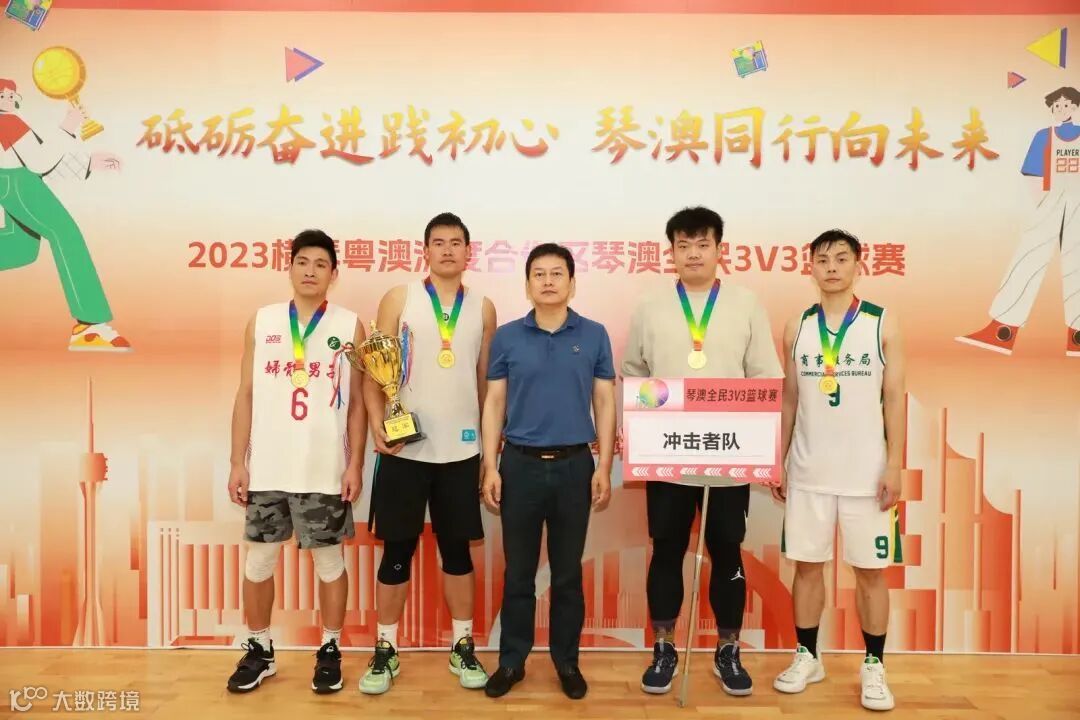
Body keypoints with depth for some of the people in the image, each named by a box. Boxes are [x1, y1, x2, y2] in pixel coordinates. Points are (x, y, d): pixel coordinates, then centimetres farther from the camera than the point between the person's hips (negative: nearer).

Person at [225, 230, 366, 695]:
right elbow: (246, 396, 6)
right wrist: (238, 462, 1)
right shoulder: (261, 323, 5)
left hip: (324, 469, -2)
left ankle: (329, 651, 25)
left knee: (328, 559, 9)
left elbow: (356, 403, 0)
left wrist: (355, 465, -5)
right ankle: (259, 651, 29)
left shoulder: (349, 326, 0)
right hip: (267, 467, 2)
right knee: (259, 559, 11)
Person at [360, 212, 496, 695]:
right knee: (398, 550, 7)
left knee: (457, 548, 11)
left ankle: (462, 646, 25)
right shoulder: (399, 299, 1)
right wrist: (377, 423, -16)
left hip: (460, 449, 2)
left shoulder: (483, 308, 7)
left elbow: (486, 380, 11)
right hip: (405, 447, -1)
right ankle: (386, 650, 21)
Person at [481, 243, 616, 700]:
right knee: (518, 572, 11)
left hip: (574, 465, 0)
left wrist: (604, 468, -3)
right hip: (520, 464, 0)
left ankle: (567, 662, 28)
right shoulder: (507, 337, 1)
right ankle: (511, 661, 26)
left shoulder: (594, 335, 1)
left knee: (568, 573, 12)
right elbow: (494, 404, 3)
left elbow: (605, 404, 2)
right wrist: (490, 467, -3)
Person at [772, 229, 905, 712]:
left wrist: (894, 465, -8)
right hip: (808, 471, 2)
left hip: (865, 472, -2)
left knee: (871, 571, 7)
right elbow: (789, 400, 8)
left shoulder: (883, 324, -1)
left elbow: (895, 399, -3)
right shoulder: (797, 327, 4)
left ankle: (874, 666, 22)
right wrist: (777, 461, 5)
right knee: (807, 565, 9)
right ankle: (807, 657, 24)